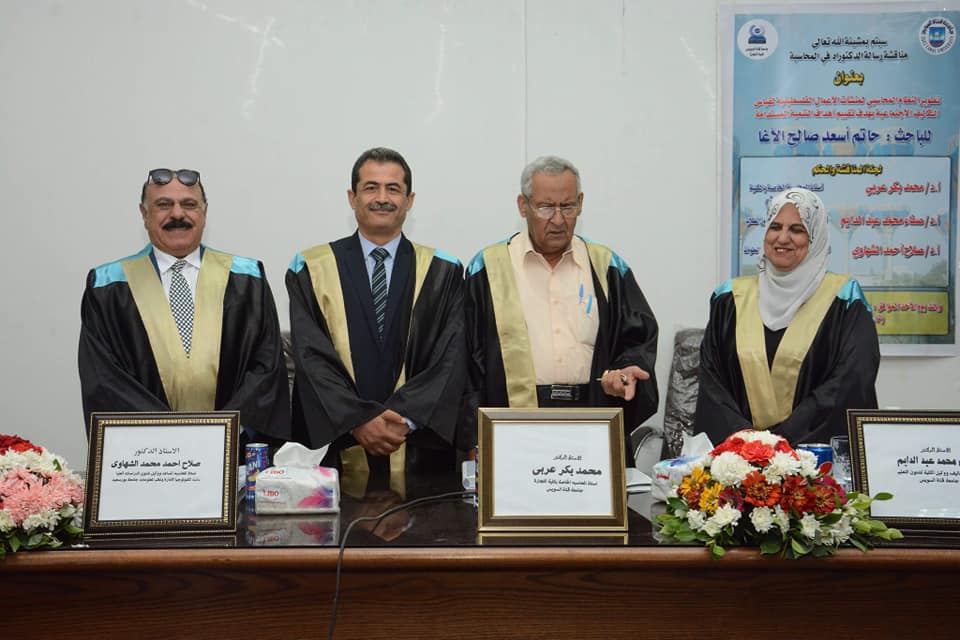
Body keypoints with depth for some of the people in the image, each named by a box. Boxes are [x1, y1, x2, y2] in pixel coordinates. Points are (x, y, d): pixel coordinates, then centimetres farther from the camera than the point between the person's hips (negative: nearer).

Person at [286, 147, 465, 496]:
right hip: (333, 448, 0)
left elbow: (450, 359, -3)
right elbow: (311, 357, -5)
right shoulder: (311, 269, 5)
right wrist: (358, 420, -17)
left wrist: (405, 418, -16)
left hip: (418, 452, 0)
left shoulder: (442, 272, 6)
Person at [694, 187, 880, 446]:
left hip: (814, 447, -1)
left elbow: (849, 382, -4)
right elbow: (711, 379, 8)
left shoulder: (843, 300, 6)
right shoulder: (731, 298, 13)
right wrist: (743, 437, -8)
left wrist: (785, 437, -12)